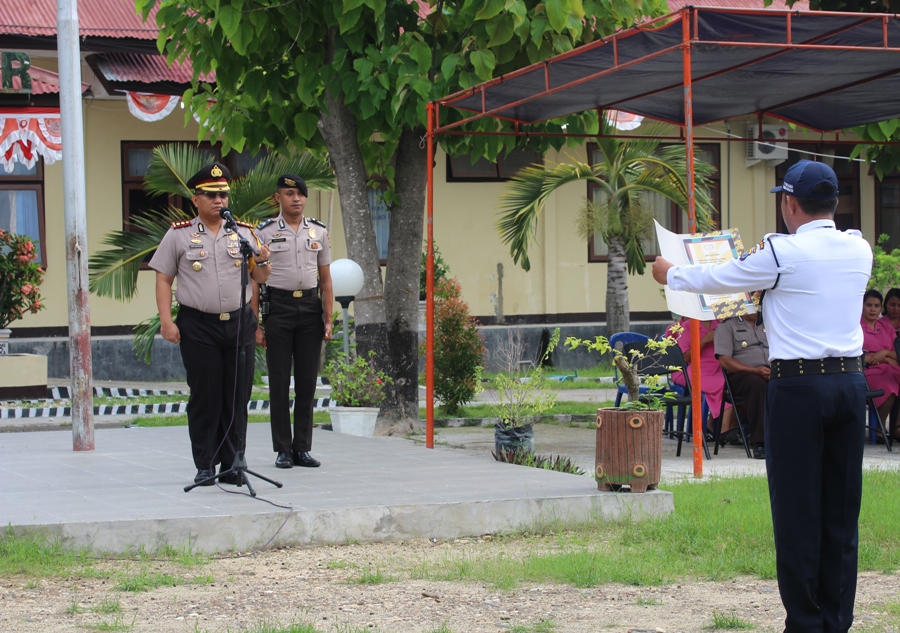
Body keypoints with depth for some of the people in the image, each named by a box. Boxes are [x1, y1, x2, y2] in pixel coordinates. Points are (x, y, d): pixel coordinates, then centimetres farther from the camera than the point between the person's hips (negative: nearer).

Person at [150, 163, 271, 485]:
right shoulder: (178, 235, 4)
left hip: (238, 323, 3)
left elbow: (261, 278, 15)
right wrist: (166, 320, -6)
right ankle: (205, 466, 6)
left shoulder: (243, 233, 11)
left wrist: (262, 261, -7)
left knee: (237, 397, 3)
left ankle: (232, 464, 10)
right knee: (204, 396, -1)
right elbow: (163, 279, 3)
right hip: (198, 326, -3)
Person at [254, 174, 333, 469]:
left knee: (307, 382, 4)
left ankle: (303, 448, 11)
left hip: (310, 307, 3)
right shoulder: (265, 233, 1)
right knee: (279, 382, 0)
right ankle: (283, 449, 6)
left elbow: (326, 279, 13)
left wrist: (328, 320, 5)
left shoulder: (319, 232, 10)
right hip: (278, 306, -3)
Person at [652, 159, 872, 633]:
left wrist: (669, 274, 24)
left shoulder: (781, 253, -8)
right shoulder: (858, 250, 9)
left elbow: (713, 279, 4)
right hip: (850, 381, 5)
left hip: (798, 385, -5)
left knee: (796, 509, 0)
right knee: (842, 509, 9)